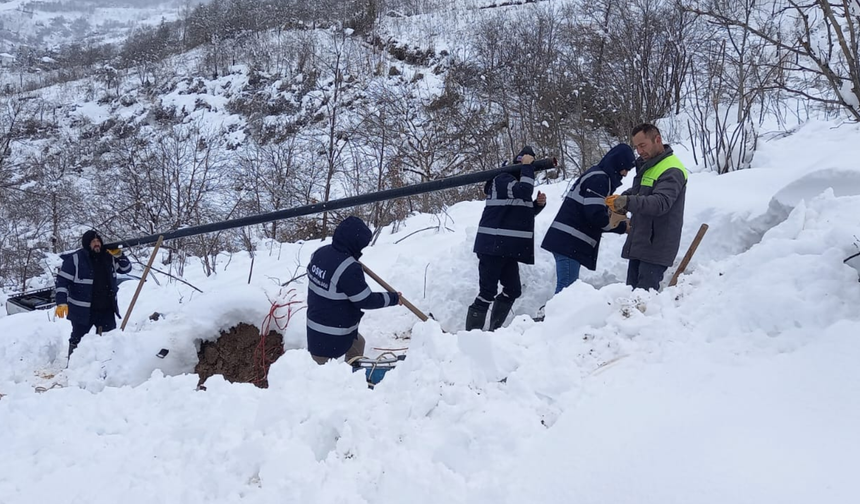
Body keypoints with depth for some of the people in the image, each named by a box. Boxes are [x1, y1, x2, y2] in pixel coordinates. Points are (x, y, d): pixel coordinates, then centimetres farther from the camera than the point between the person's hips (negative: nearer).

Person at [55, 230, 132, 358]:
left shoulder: (109, 257, 2)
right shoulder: (75, 259, -12)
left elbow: (126, 268, 8)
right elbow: (62, 281, -12)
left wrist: (118, 255, -10)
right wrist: (62, 303, -20)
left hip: (106, 309, 4)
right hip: (82, 310, -4)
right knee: (77, 339, 11)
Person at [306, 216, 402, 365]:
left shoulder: (320, 252, -1)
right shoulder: (349, 269, -26)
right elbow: (366, 301, -19)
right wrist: (393, 298, -5)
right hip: (334, 333, -9)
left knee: (357, 343, 28)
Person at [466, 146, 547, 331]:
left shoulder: (516, 183, 19)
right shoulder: (502, 179, -10)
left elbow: (524, 211, 26)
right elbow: (524, 191, -28)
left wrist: (539, 203, 7)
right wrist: (526, 166, -15)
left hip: (506, 248, 10)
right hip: (492, 246, -10)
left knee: (513, 290, 14)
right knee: (488, 293, -13)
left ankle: (494, 330, 23)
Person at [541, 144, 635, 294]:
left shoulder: (597, 176, 22)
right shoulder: (600, 179, -11)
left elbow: (595, 212, 23)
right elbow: (595, 215, -19)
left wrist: (615, 218, 6)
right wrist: (622, 227, -3)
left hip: (568, 240, 10)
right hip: (570, 242, -10)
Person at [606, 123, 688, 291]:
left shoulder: (672, 171, -15)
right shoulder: (646, 165, 15)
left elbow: (661, 203, -29)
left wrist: (628, 202, -42)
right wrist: (623, 197, 1)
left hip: (656, 248, -9)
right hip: (638, 244, 9)